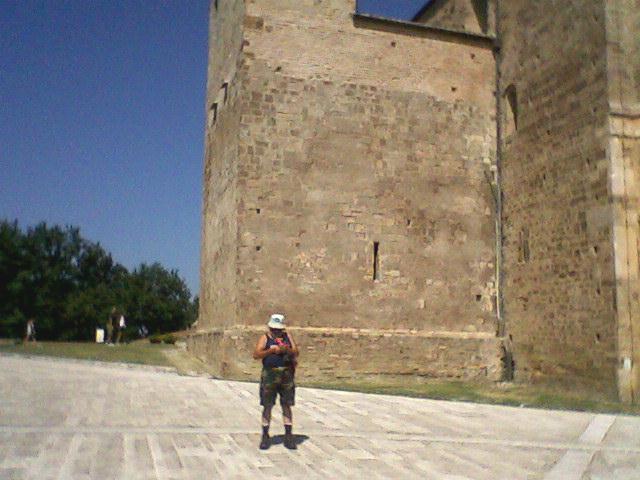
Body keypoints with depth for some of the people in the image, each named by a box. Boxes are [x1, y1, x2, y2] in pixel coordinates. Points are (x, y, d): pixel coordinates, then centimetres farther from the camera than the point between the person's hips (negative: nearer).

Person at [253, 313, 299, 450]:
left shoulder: (287, 336, 11)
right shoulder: (265, 338, 2)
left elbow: (296, 352, 5)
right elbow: (256, 355, -10)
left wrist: (287, 350, -14)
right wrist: (271, 350, -20)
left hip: (287, 375, 2)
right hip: (269, 375, -2)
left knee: (287, 406, 5)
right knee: (267, 406, 2)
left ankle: (288, 436, 11)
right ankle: (265, 436, 11)